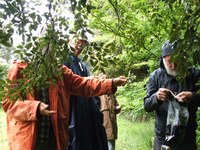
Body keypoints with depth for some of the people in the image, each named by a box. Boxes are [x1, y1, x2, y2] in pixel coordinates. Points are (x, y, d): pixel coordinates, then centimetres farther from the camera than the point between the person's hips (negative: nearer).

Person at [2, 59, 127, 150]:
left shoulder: (60, 70, 8)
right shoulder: (20, 69, -5)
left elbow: (83, 84, 6)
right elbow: (8, 101, -10)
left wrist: (112, 83, -2)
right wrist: (36, 108, -25)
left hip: (55, 138, 4)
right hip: (26, 138, -4)